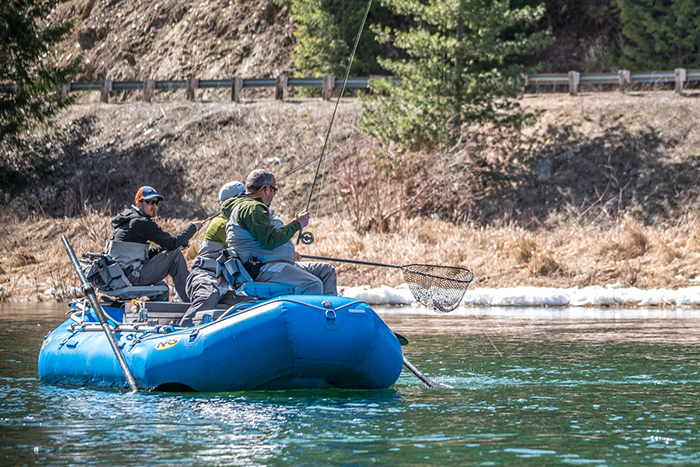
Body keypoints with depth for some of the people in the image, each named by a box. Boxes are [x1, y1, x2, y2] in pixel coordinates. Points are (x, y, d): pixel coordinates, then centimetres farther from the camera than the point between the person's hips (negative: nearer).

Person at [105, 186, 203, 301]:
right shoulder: (142, 223, -12)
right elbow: (172, 243, -13)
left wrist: (162, 248, 9)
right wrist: (192, 228, 0)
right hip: (132, 276, -10)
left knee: (161, 287, 35)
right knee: (176, 254, -5)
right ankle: (190, 300, 0)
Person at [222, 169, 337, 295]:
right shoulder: (251, 208, -13)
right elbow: (270, 241, -22)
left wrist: (288, 253, 24)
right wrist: (297, 224, -11)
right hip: (262, 269, -12)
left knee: (327, 270, 9)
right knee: (314, 285, -28)